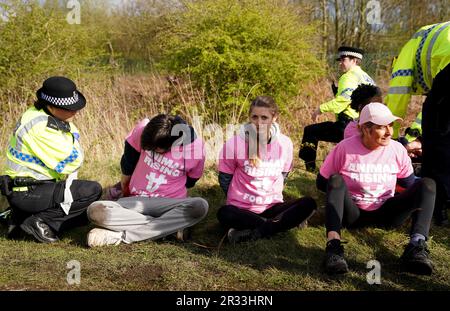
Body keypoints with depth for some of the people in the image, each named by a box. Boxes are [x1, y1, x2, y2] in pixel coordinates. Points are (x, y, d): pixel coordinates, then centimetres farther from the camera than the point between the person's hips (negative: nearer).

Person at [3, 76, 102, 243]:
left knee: (87, 211, 18)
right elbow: (74, 160, -21)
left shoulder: (53, 119, 7)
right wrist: (71, 133, -6)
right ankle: (40, 221, -11)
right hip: (27, 193, -10)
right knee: (93, 190, -15)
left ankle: (23, 217, 11)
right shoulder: (40, 126, -23)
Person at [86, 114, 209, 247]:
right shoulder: (143, 129, -12)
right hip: (136, 200, 1)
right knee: (95, 210, -27)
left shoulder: (195, 148, -15)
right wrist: (125, 189, 19)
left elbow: (189, 182, 3)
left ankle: (122, 235, -30)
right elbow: (128, 159, 6)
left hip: (170, 204, -1)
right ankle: (173, 226, -26)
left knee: (201, 206, -36)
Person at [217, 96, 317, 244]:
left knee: (309, 204, -21)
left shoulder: (284, 143, -3)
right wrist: (239, 199, 4)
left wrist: (271, 197, 10)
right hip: (241, 209, -3)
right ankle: (272, 224, -21)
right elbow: (224, 178, 1)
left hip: (273, 207, 3)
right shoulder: (235, 144, -11)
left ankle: (254, 232, -24)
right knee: (224, 214, -36)